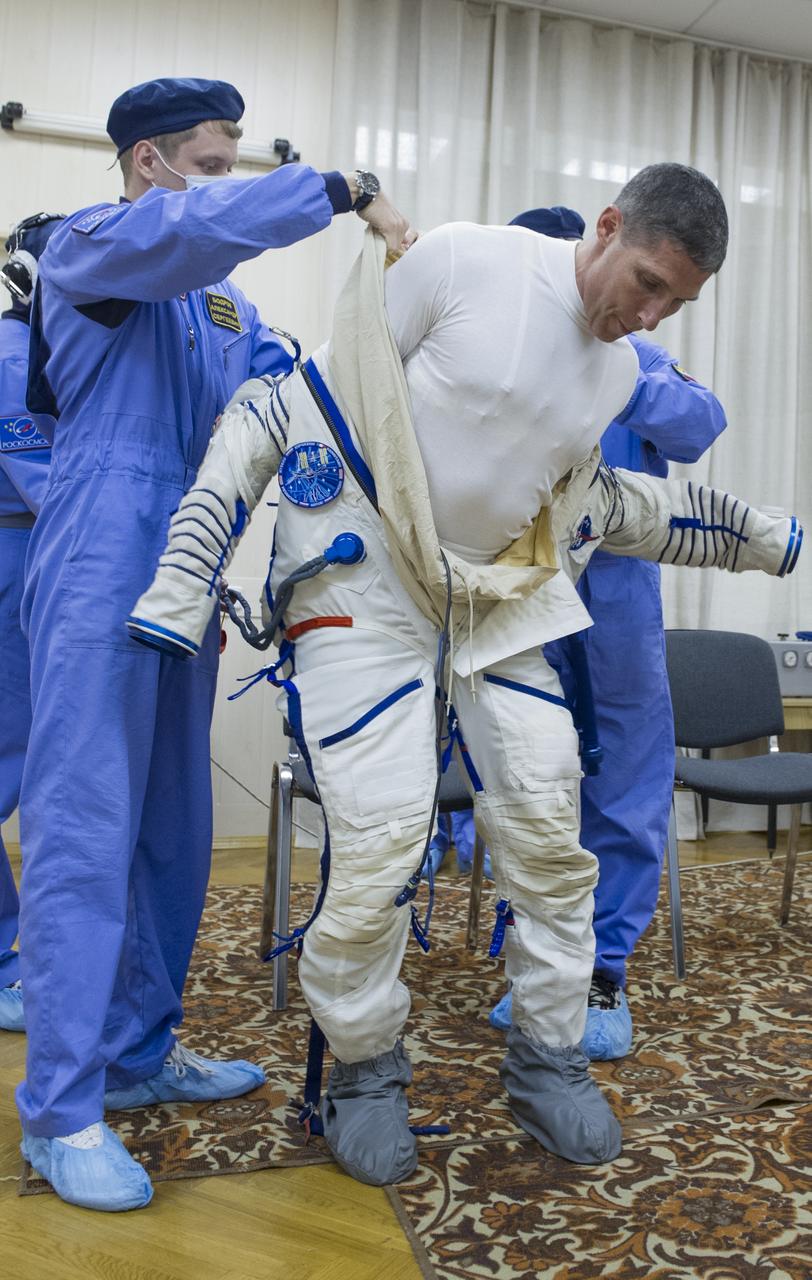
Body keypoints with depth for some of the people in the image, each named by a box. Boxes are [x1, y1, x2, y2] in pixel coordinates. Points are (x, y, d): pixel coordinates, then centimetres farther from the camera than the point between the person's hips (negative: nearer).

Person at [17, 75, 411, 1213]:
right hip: (101, 572, -8)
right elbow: (190, 227, -20)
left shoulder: (218, 297, 24)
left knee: (173, 829, 10)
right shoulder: (88, 248, 1)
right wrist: (343, 191, -19)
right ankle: (61, 1111, -2)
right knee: (84, 832, -9)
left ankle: (140, 1053, 23)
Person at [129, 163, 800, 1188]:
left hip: (496, 602, 7)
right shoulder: (462, 264, -16)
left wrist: (756, 537, 20)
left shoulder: (619, 371, 5)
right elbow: (293, 409, -14)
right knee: (380, 847, -11)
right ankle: (364, 1073, 16)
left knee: (548, 830, 2)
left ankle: (547, 1062, 24)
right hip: (362, 588, -6)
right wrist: (189, 565, -18)